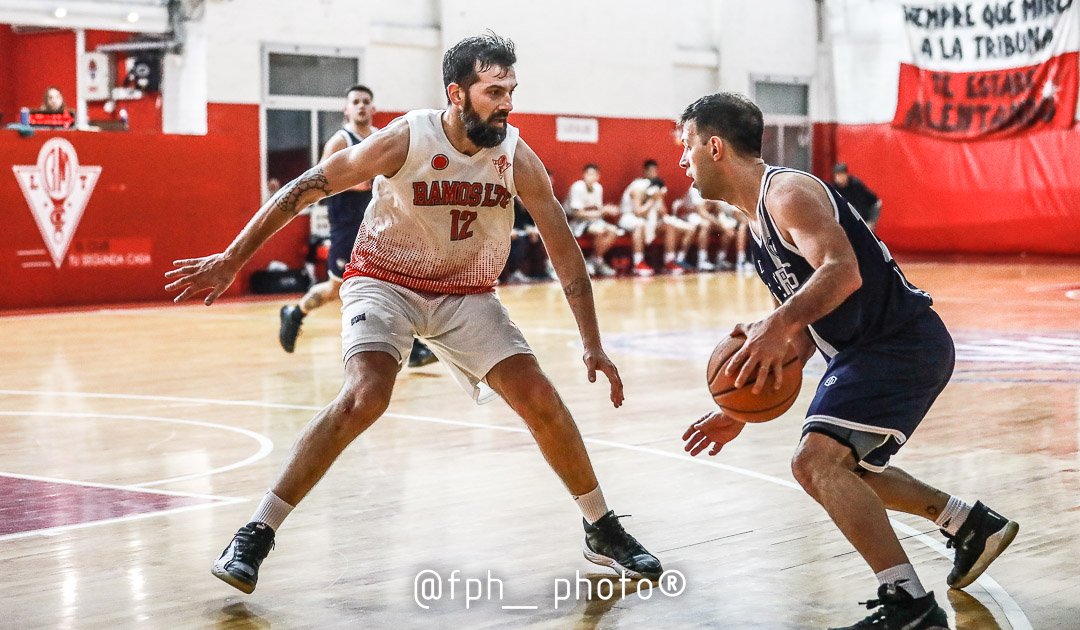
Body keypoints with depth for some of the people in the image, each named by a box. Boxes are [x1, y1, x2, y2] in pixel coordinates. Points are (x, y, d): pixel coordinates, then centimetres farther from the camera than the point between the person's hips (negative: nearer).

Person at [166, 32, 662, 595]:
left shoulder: (517, 158, -15)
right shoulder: (405, 141, -23)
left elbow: (566, 255, -7)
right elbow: (304, 189, -16)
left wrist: (593, 347, -10)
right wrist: (231, 259, -17)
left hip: (468, 293, 3)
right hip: (384, 281, -3)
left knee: (541, 401, -7)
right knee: (365, 396, -27)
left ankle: (602, 532, 13)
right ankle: (255, 535, -19)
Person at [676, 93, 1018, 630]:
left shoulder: (788, 191, -15)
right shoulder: (760, 221, 15)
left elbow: (843, 271, -33)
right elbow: (804, 338, 19)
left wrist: (779, 323, -49)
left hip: (904, 342, -11)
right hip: (861, 351, 11)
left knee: (817, 459, -25)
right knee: (839, 469, 25)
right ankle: (970, 525, 36)